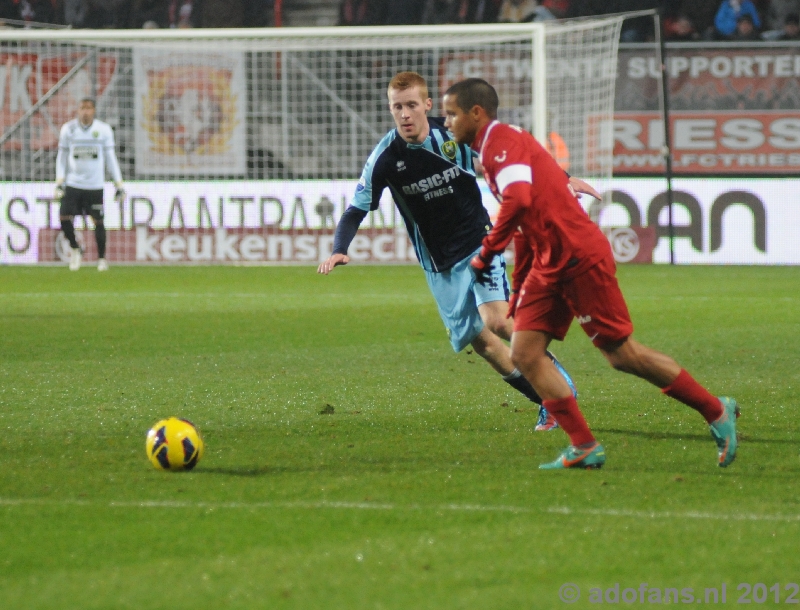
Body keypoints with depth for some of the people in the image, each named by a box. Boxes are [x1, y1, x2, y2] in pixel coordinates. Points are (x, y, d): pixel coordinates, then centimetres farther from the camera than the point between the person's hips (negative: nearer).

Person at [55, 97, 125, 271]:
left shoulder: (103, 130, -1)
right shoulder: (68, 129, 1)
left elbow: (110, 158, 6)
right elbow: (62, 157, 10)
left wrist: (119, 185, 4)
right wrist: (59, 183, 2)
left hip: (95, 185, -1)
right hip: (73, 183, 1)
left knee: (98, 221, -2)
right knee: (64, 218, -10)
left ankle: (101, 258, 15)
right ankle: (75, 249, 16)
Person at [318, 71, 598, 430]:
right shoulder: (385, 158, -10)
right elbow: (357, 209, -4)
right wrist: (339, 251, -22)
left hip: (479, 244, -2)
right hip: (439, 266, 2)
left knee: (497, 320, -21)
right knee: (481, 343, -3)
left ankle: (557, 378, -2)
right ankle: (551, 402, 9)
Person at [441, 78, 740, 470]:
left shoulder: (503, 143, -13)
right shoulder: (493, 150, 18)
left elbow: (518, 200, -32)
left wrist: (486, 253, -24)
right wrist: (518, 285, 26)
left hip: (581, 260, -10)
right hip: (549, 265, 10)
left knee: (623, 355, -3)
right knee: (524, 355, 0)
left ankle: (716, 411, 9)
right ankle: (584, 448, -2)